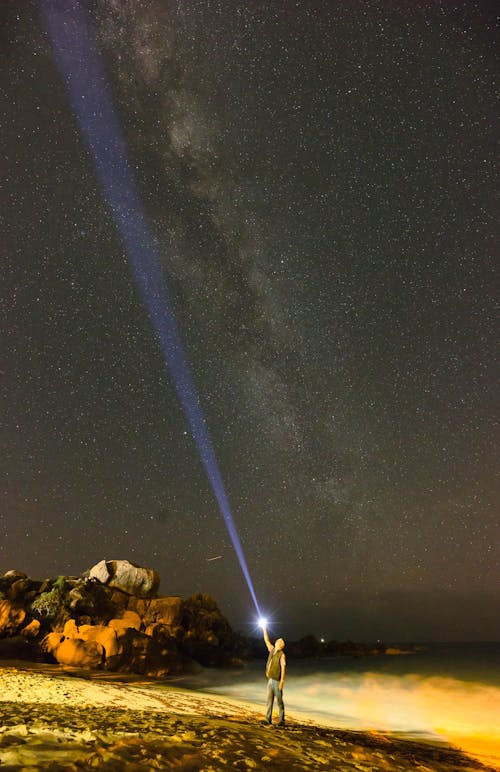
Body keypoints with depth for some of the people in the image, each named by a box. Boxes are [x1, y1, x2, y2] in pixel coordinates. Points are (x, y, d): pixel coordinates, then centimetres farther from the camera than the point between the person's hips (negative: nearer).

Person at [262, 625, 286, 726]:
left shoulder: (282, 655, -8)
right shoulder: (272, 650, 9)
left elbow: (283, 668, -14)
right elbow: (267, 640, 18)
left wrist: (282, 681, -21)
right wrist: (264, 629, 20)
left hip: (277, 681, -6)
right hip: (270, 680, 6)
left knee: (279, 701, 0)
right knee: (269, 701, 8)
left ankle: (281, 720, 9)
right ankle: (268, 719, 14)